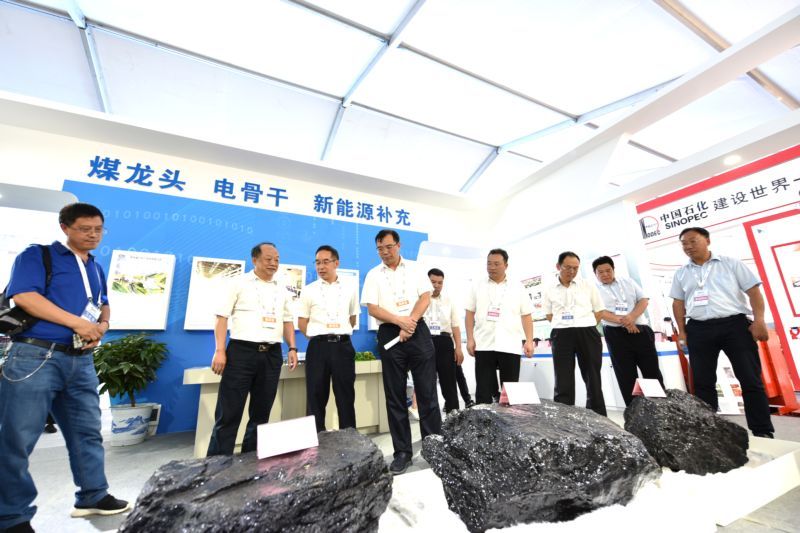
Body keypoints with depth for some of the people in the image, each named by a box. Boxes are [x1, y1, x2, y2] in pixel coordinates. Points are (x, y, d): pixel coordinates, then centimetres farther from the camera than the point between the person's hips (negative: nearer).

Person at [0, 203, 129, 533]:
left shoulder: (96, 269, 19)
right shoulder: (37, 255, -1)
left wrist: (102, 326, 1)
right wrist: (78, 323, -19)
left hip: (80, 360, 7)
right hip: (35, 356, -6)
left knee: (88, 431, 12)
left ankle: (93, 496, 25)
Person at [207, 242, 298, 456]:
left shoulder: (282, 290, 14)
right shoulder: (239, 283, 1)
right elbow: (222, 317, -2)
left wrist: (292, 348, 6)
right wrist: (219, 351, -10)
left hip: (272, 355, 5)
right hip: (241, 352, -4)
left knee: (261, 412, 12)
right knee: (229, 413, 0)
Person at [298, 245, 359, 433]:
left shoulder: (349, 289, 7)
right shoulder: (309, 290, 3)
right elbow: (302, 323, 6)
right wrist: (318, 338, 4)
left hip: (343, 346, 1)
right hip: (318, 347, -1)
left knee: (346, 397, 9)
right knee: (316, 397, 7)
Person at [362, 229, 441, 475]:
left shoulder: (415, 269, 8)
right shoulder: (373, 275, 7)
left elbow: (425, 298, -1)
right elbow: (373, 309, -2)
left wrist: (410, 322, -13)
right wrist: (401, 321, -14)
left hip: (418, 331, 0)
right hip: (389, 335, 1)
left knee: (427, 392, 4)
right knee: (395, 396, 7)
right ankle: (402, 451, 20)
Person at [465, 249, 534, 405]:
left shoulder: (518, 288, 9)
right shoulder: (477, 287, 9)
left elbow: (526, 316, 7)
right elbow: (470, 314, 7)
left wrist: (529, 341, -2)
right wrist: (470, 339, -1)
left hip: (510, 347, 0)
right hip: (483, 346, 0)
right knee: (483, 390, 3)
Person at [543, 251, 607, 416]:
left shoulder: (588, 286, 10)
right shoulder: (550, 290, 9)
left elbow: (599, 311, 11)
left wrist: (585, 327, 1)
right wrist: (565, 326, 2)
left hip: (587, 334, 1)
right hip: (561, 335, 0)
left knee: (593, 378, 8)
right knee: (563, 381, 0)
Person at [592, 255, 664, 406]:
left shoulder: (628, 282, 12)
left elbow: (643, 300, 4)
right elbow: (600, 312, -9)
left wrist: (632, 316, -14)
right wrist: (622, 321, -22)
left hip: (640, 330, 3)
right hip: (616, 335, -2)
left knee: (652, 370, 8)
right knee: (626, 376, 5)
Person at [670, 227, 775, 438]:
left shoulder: (731, 263, 6)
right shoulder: (681, 273, 12)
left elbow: (753, 291, 2)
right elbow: (678, 303, 13)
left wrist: (759, 320, -9)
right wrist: (682, 331, 8)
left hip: (735, 324, -2)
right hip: (699, 330, 2)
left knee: (751, 380, 1)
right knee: (703, 383, 6)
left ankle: (763, 432, 13)